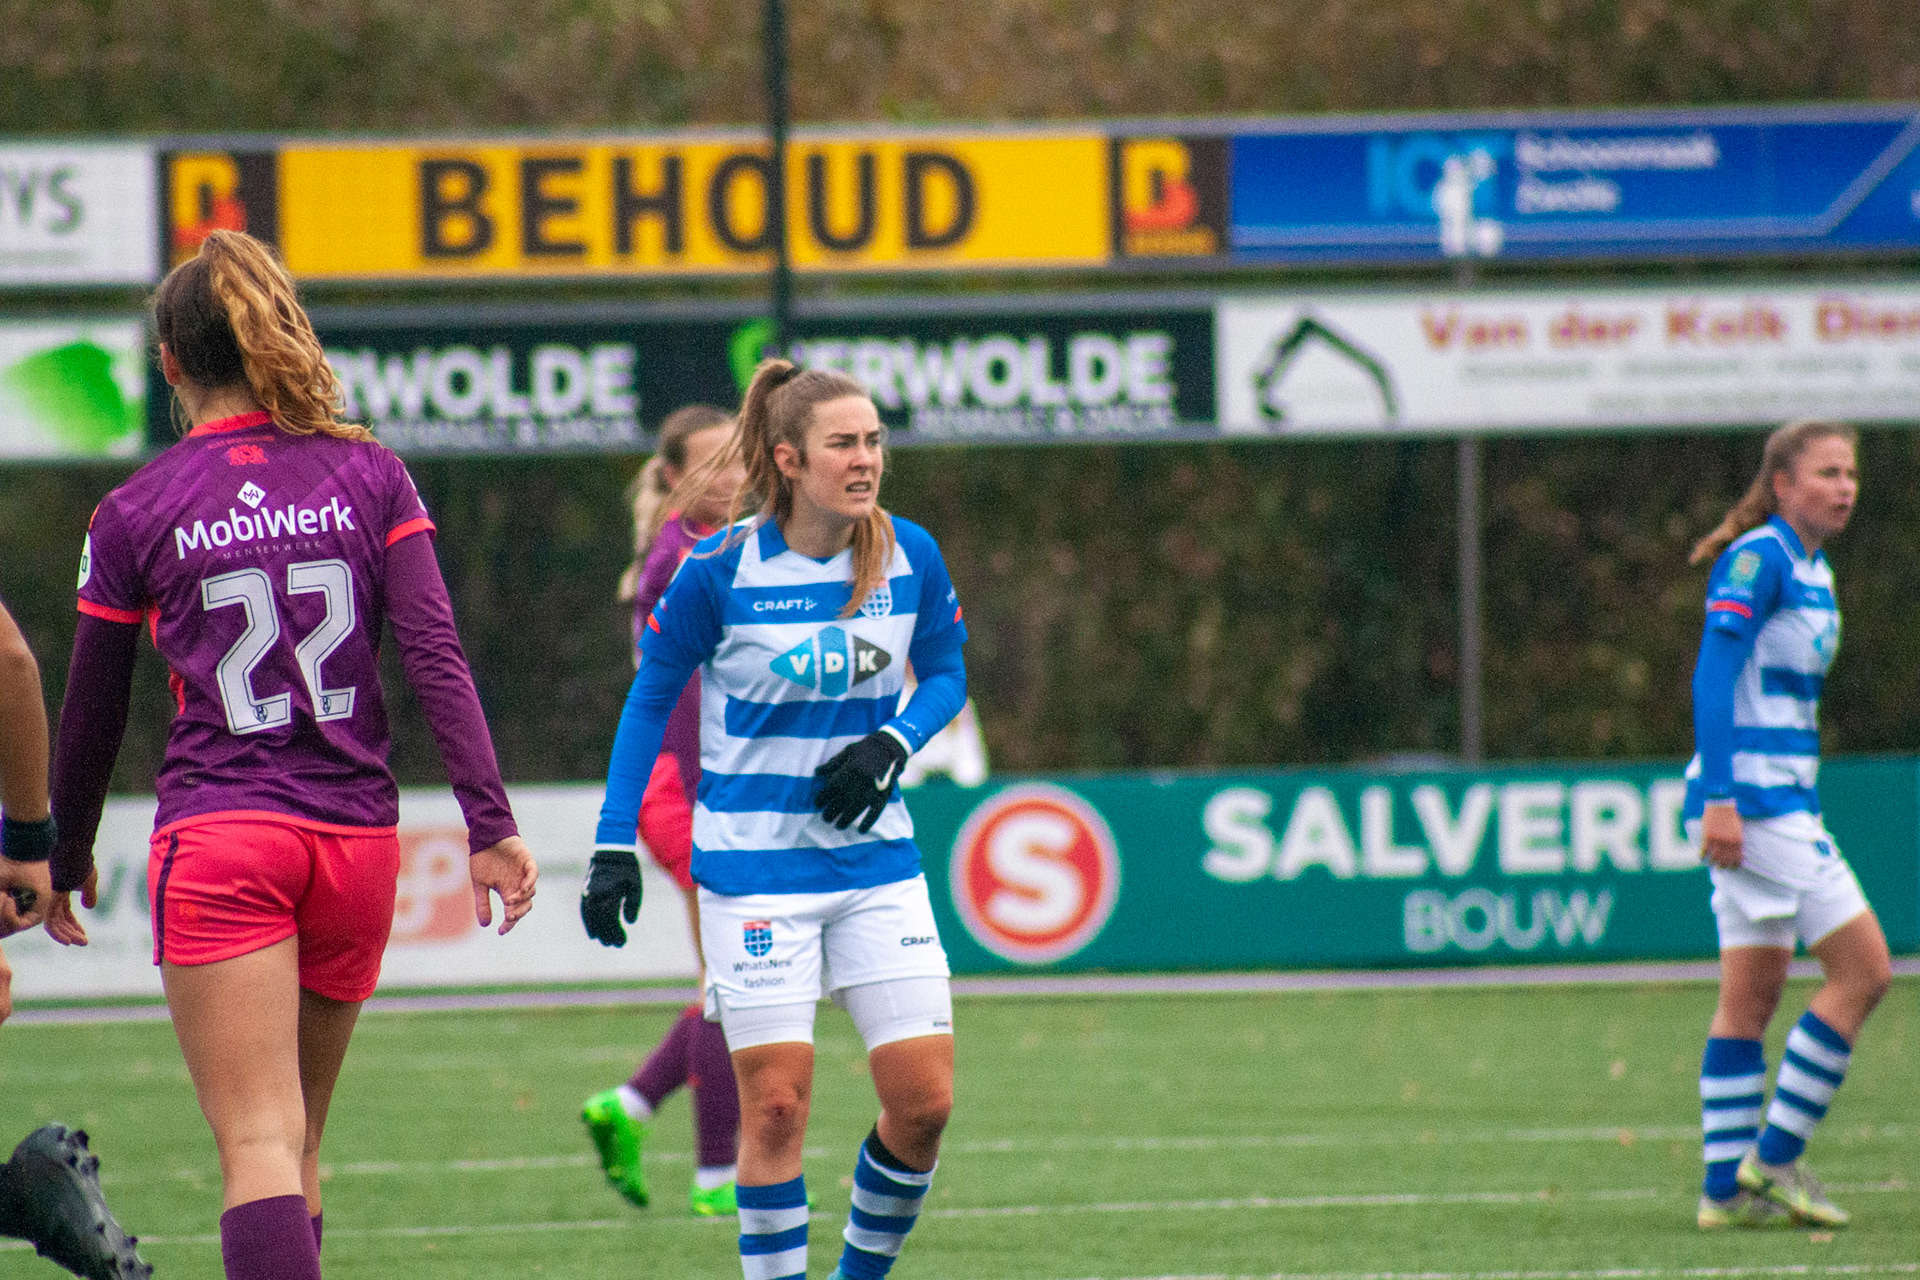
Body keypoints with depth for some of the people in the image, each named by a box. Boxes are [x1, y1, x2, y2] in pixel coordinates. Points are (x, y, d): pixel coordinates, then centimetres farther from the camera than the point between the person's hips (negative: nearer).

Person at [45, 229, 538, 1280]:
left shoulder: (134, 514, 0)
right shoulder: (368, 476, 5)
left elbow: (91, 717, 8)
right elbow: (437, 659, -5)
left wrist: (65, 861, 23)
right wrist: (491, 826, -6)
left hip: (217, 839, -4)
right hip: (356, 839, 4)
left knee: (259, 1145, -12)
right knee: (296, 1144, 17)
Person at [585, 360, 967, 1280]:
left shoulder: (909, 556, -3)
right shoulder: (719, 572, -11)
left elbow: (945, 674, 11)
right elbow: (651, 696, -1)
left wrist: (892, 745, -10)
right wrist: (613, 848, -6)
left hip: (874, 857, 3)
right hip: (754, 866, -3)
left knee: (924, 1101, -2)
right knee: (776, 1104, -7)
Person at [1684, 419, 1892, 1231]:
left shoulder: (1813, 573, 16)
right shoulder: (1759, 559, -12)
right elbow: (1713, 677, -19)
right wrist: (1720, 798, -25)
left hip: (1781, 802, 9)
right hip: (1752, 795, -9)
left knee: (1751, 997, 8)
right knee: (1863, 968, -10)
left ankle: (1728, 1187, 9)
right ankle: (1773, 1157, -7)